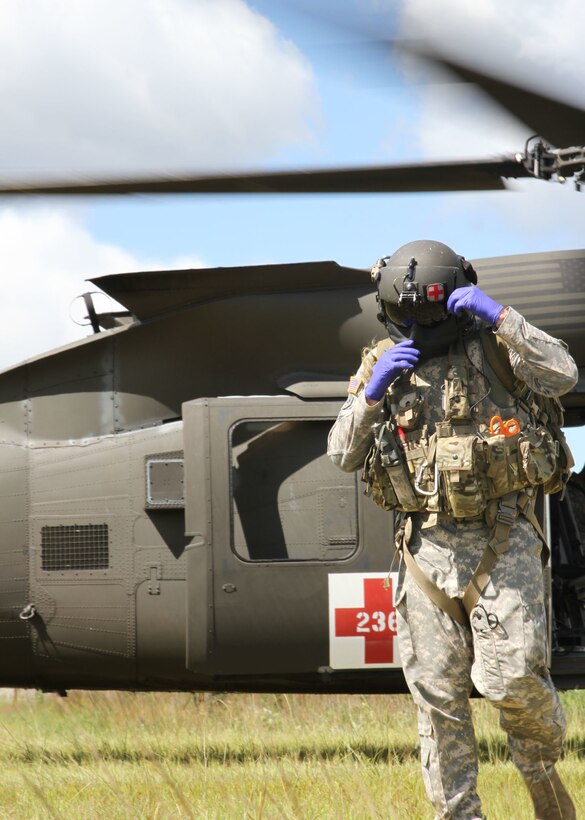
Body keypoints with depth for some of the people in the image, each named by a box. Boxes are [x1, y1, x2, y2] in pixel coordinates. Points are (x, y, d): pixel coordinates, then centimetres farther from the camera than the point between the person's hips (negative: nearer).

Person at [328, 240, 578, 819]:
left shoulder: (491, 349, -2)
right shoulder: (383, 364, 7)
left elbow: (563, 375, -19)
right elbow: (342, 455, 5)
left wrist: (500, 318, -25)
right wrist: (372, 393, -11)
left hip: (501, 538, -3)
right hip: (427, 546, 3)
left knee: (510, 675, -13)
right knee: (437, 690, 2)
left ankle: (541, 768, 15)